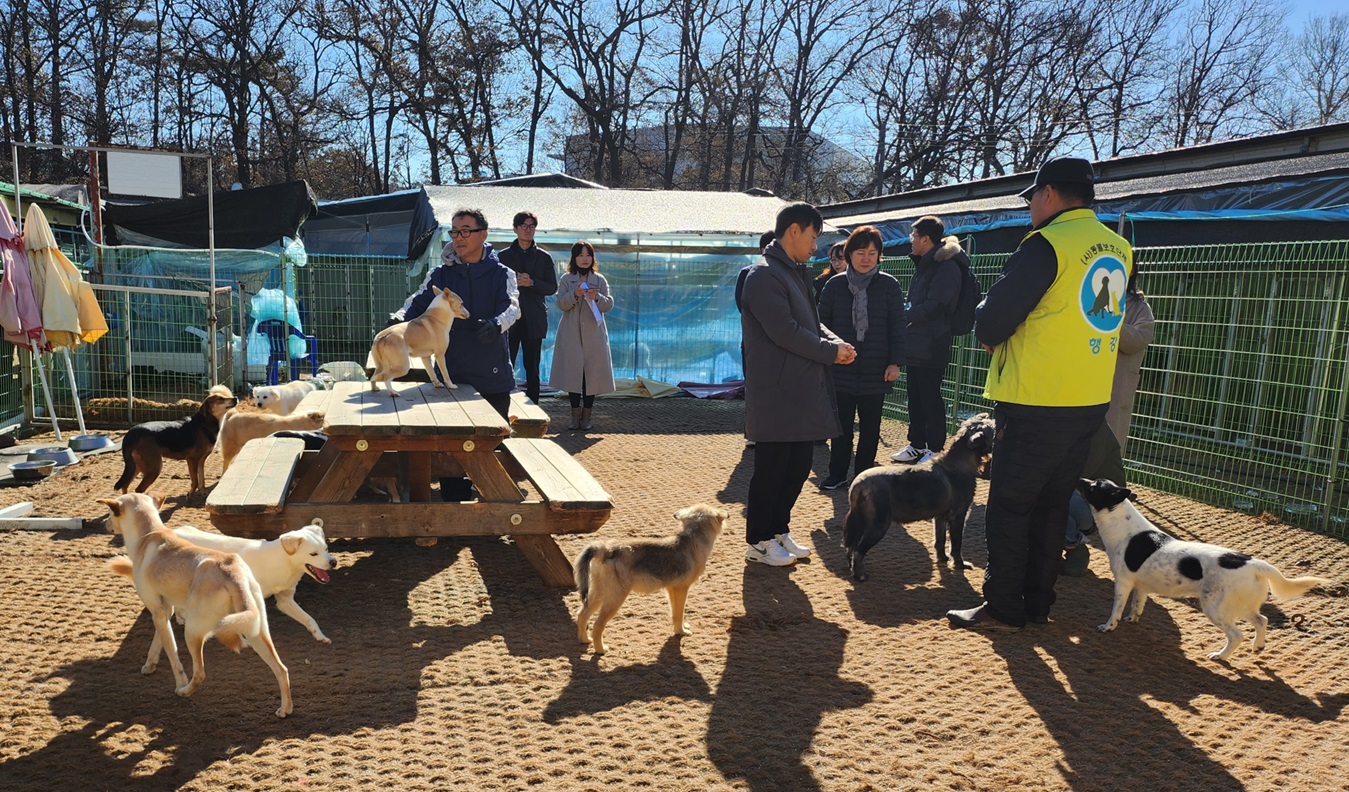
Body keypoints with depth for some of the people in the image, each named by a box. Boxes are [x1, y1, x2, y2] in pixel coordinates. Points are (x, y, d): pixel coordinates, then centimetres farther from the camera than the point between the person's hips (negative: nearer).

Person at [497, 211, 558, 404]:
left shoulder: (543, 257, 9)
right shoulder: (504, 256, 9)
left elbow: (552, 287, 4)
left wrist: (532, 283, -12)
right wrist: (513, 282, -14)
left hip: (534, 320, 1)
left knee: (532, 368, 5)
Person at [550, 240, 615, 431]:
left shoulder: (600, 280, 8)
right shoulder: (566, 279, 6)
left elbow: (609, 305, 1)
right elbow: (561, 304, -3)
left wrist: (597, 297, -19)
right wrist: (575, 294, -22)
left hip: (593, 334, 0)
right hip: (572, 335, 0)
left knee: (592, 373, 0)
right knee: (573, 372, 0)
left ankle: (586, 416, 8)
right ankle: (575, 416, 9)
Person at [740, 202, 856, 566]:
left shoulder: (796, 273, 17)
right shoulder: (765, 275, -14)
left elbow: (812, 322, 19)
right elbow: (785, 332, -20)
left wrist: (836, 342, -1)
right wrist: (831, 351, -12)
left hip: (803, 390, 9)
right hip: (778, 393, -9)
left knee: (799, 462, 14)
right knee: (771, 467, 0)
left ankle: (778, 530, 27)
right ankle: (759, 541, 14)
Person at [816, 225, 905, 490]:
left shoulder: (889, 285, 0)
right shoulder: (835, 285, 3)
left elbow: (897, 326, -1)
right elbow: (822, 323, 7)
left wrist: (895, 362, -6)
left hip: (876, 372, -1)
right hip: (840, 369, 1)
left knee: (870, 426, 8)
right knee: (840, 424, 7)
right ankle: (837, 474, 17)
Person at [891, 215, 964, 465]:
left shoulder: (947, 267, -15)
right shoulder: (924, 265, 16)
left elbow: (932, 309, -19)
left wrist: (901, 315, -10)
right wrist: (905, 315, 4)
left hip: (931, 348, -9)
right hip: (914, 346, 9)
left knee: (930, 399, -2)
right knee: (915, 398, 15)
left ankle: (935, 450, 7)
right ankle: (917, 445, 24)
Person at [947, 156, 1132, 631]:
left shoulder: (1048, 243, -14)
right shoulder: (1118, 250, 10)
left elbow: (991, 323, -16)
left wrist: (988, 333, 6)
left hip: (1037, 404, -8)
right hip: (1091, 402, 8)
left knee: (1009, 507, 2)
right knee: (1051, 506, 15)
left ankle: (1002, 609, 7)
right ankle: (1038, 603, 23)